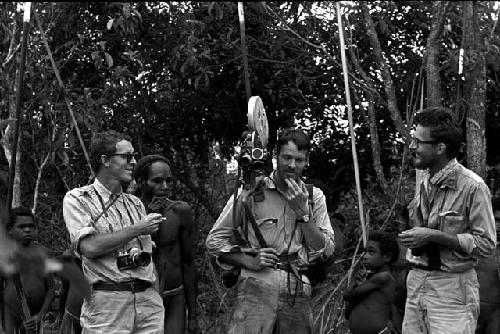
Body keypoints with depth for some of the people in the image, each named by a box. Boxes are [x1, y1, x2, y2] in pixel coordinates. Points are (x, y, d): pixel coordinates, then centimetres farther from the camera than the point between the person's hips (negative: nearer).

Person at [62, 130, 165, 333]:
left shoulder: (135, 203, 19)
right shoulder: (77, 199, 0)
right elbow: (90, 247, -15)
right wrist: (137, 229, -7)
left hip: (148, 300, 5)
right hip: (107, 303, -5)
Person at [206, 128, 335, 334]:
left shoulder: (314, 197, 12)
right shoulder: (252, 191, 3)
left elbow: (326, 251, 5)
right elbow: (214, 240, 5)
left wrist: (303, 212, -4)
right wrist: (250, 262, -8)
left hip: (298, 290, 3)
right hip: (256, 288, -3)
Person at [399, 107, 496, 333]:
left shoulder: (472, 187, -14)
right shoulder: (424, 182, 11)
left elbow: (485, 244, -15)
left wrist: (433, 236, -20)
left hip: (452, 288, -7)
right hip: (416, 281, 7)